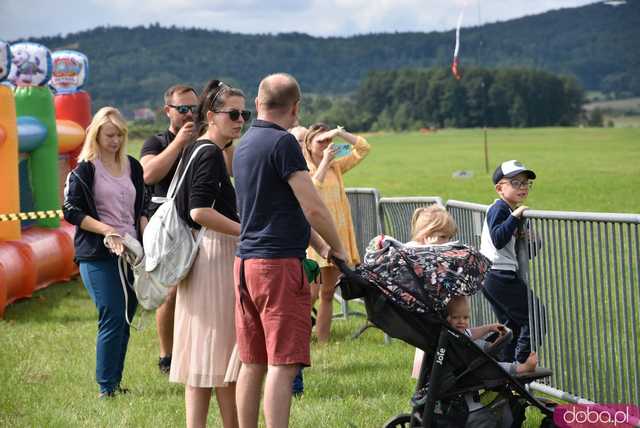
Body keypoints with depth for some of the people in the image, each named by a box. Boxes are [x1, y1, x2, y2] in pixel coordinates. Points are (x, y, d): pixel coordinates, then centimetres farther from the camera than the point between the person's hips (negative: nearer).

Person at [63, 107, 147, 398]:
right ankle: (106, 388, -4)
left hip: (131, 253, 6)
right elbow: (71, 211, -7)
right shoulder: (85, 169, -3)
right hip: (98, 256, -6)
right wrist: (106, 230, -17)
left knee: (125, 320, 6)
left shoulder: (132, 166, 14)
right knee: (112, 319, -11)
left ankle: (115, 382, 14)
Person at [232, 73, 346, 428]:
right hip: (279, 264, -9)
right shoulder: (283, 143, -11)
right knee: (282, 365, -8)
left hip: (245, 262, 9)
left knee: (252, 364, 12)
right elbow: (313, 208, -14)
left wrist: (319, 245, 23)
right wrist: (336, 248, 2)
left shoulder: (245, 144, 16)